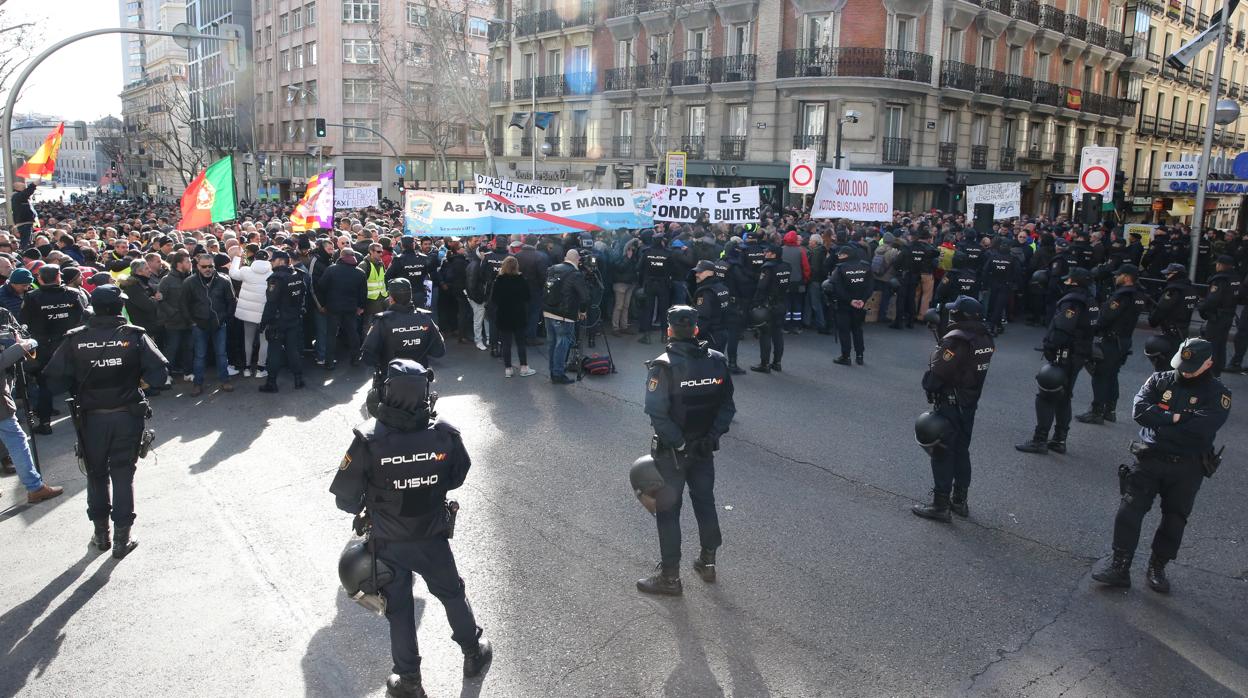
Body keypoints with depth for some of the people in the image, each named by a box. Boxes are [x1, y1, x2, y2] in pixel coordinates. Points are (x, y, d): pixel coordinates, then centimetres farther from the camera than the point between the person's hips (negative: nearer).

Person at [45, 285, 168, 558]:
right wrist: (138, 382, 2)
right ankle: (122, 540, 13)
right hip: (128, 416, -1)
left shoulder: (75, 340, -8)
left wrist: (80, 389, 7)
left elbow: (55, 375, -10)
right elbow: (160, 372, -16)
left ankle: (101, 535, 28)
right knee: (123, 475, 8)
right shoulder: (134, 336, -11)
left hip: (91, 418, 1)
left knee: (96, 474, 18)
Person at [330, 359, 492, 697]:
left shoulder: (368, 440, -28)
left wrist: (363, 509, 2)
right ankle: (474, 652, 45)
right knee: (452, 593, 26)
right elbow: (457, 478, -4)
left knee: (399, 609, 20)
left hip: (388, 542, -1)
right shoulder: (445, 434, -22)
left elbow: (345, 497, -18)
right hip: (433, 536, 1)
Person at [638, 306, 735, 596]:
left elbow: (657, 414, -23)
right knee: (705, 502, 20)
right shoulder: (717, 361, -3)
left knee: (668, 510, 7)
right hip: (705, 447, 5)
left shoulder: (663, 367, -19)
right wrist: (712, 436, -4)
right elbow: (727, 405, -2)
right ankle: (708, 563, 35)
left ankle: (670, 576, 16)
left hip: (671, 451, -5)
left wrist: (679, 443, -15)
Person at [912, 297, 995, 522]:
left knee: (942, 454, 1)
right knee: (961, 451, 18)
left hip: (949, 406, -8)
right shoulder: (985, 338, 1)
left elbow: (935, 375, -24)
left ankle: (940, 505, 7)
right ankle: (959, 501, 29)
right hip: (970, 404, 8)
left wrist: (929, 387, -3)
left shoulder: (955, 340, -23)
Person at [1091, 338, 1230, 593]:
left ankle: (1157, 568, 25)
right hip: (1150, 458, 1)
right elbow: (1140, 410, -10)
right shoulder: (1160, 380, 3)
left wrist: (1159, 419, -13)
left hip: (1187, 468, -1)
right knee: (1129, 510, -7)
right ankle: (1119, 566, -2)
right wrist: (1175, 417, -18)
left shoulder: (1217, 393, -4)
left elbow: (1202, 427, -20)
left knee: (1174, 519, 8)